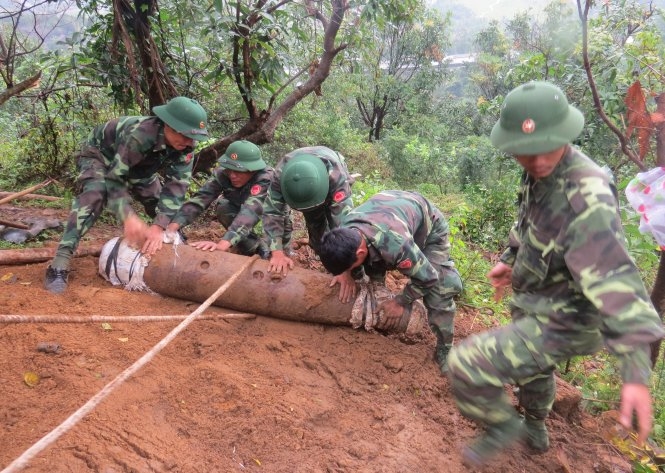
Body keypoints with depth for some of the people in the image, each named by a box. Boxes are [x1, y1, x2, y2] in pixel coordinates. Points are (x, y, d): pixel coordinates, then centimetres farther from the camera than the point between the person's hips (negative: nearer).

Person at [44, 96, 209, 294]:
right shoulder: (138, 135, -43)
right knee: (94, 194, -31)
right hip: (99, 154, -6)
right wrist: (129, 218, -53)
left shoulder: (184, 147, -25)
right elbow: (114, 179, -39)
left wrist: (159, 226, -40)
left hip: (137, 165, 6)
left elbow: (176, 186, -30)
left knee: (162, 201, -1)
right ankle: (60, 262, -34)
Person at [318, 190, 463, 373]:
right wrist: (344, 271, -18)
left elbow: (427, 277, -31)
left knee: (439, 289, -13)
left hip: (429, 224, -6)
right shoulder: (343, 231, -28)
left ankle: (444, 351, 3)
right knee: (373, 274, -2)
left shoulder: (395, 245, -48)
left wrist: (401, 302, -19)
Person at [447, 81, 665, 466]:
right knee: (532, 362, 34)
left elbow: (616, 280, -38)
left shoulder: (587, 199, -33)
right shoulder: (539, 174, -5)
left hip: (562, 322, -9)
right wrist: (510, 259, 15)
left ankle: (503, 426, 14)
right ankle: (536, 428, 64)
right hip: (538, 306, 9)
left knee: (467, 364, -17)